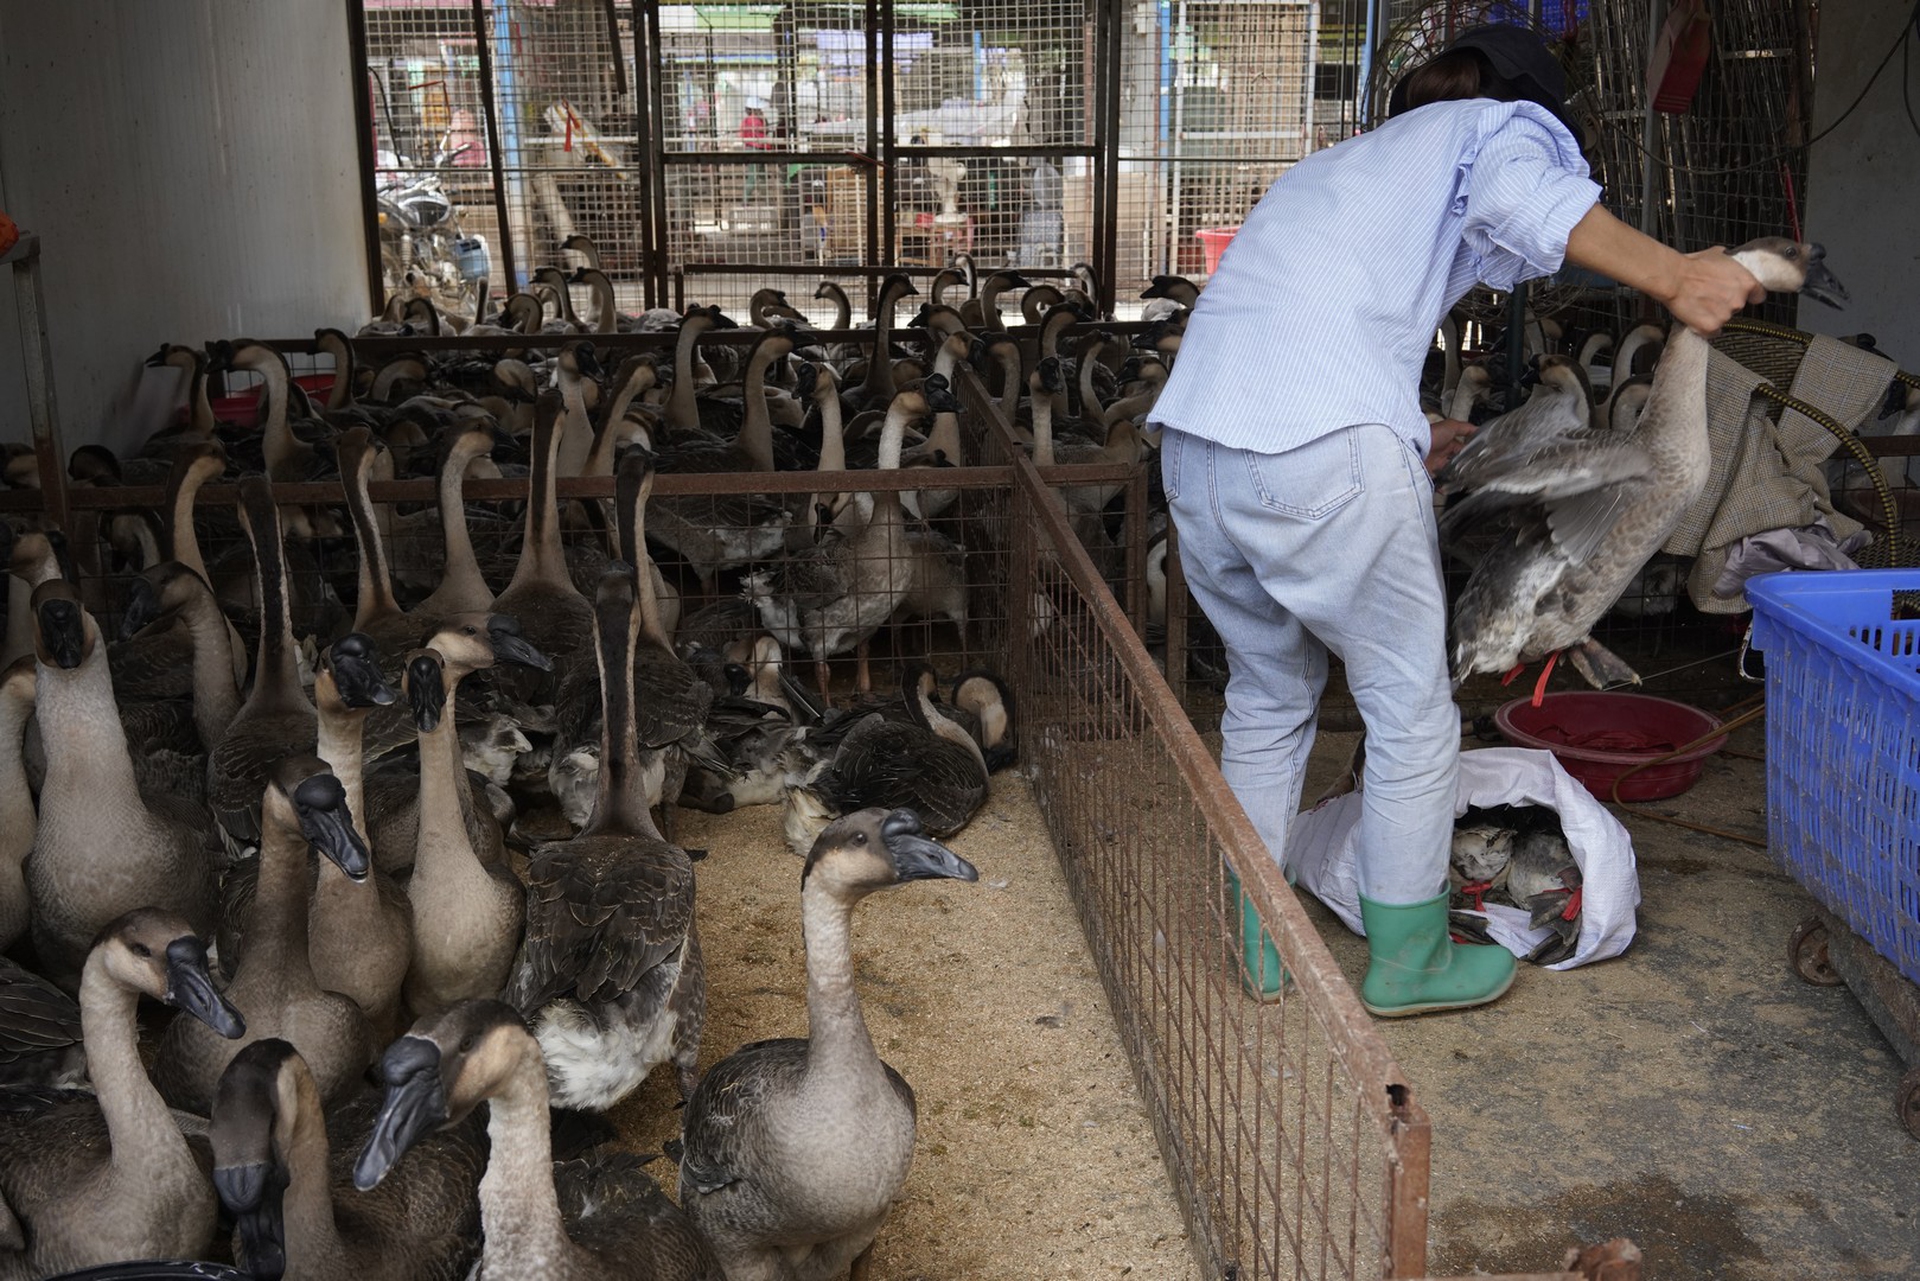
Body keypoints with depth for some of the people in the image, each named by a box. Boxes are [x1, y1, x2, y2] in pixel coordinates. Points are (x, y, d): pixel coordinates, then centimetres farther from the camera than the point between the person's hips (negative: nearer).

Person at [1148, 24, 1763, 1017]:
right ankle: (1406, 961, 23)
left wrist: (1401, 448, 41)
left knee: (1265, 699, 23)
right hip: (1324, 449, -7)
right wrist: (1673, 277, -6)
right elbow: (1515, 196, -13)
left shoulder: (1336, 164, 35)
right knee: (1411, 708, 10)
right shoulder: (1504, 123, 14)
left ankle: (1255, 948, 32)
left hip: (1193, 438, 7)